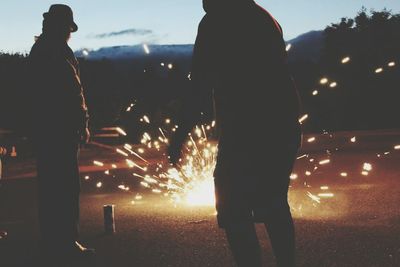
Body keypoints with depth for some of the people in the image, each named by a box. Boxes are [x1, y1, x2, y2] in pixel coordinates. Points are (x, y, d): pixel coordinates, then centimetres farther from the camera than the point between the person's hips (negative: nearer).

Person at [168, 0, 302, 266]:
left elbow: (201, 88, -12)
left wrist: (180, 135, -8)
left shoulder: (215, 22, -4)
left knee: (235, 213, -2)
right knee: (274, 206, 19)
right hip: (283, 128, 8)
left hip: (245, 132, -8)